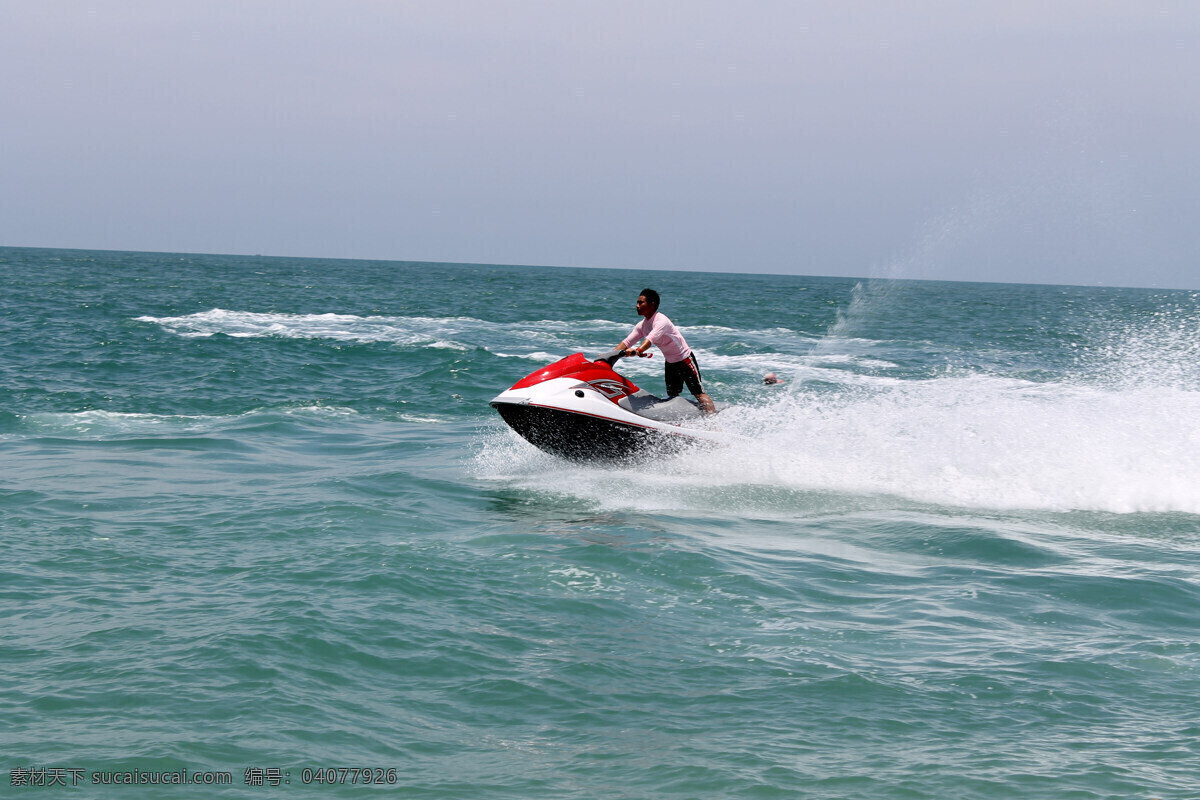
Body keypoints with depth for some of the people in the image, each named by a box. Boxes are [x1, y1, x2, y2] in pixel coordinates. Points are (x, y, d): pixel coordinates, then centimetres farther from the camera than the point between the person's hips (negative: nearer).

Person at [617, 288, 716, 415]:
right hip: (670, 363, 9)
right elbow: (627, 341, 0)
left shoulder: (661, 321, -26)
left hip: (685, 360, -9)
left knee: (699, 394, -12)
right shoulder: (642, 325, 1)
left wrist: (637, 350, -60)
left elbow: (651, 338, -44)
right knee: (672, 397, 11)